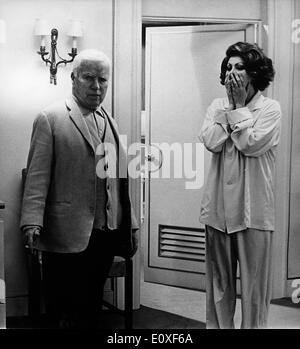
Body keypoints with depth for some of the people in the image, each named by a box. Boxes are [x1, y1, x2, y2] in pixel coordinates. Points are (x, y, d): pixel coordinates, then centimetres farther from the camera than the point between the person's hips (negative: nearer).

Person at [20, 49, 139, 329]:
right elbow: (37, 177, -10)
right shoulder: (50, 119, -4)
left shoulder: (109, 122, 15)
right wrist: (32, 223, -19)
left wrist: (130, 225, 15)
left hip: (106, 235, 6)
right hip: (68, 238, -5)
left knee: (91, 309, 15)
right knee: (65, 315, 3)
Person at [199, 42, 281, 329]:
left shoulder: (270, 108, -2)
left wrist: (239, 107, -8)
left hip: (253, 207, -3)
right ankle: (217, 325, 27)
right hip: (218, 205, 4)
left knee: (253, 281, 4)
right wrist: (230, 106, -6)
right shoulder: (217, 106, 8)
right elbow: (210, 142, -8)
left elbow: (250, 144, -17)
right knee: (218, 280, 14)